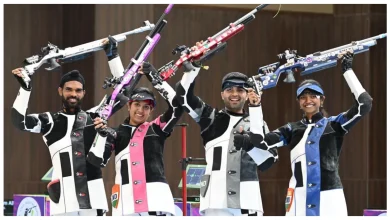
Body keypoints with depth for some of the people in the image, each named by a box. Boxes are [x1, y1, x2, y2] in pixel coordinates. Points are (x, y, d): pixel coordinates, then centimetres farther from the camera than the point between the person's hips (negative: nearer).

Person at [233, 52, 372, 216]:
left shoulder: (334, 124, 8)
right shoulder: (291, 130, 14)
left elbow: (364, 104, -2)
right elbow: (261, 142, 4)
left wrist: (347, 70, -3)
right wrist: (255, 104, 1)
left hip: (329, 197, -2)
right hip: (300, 198, 2)